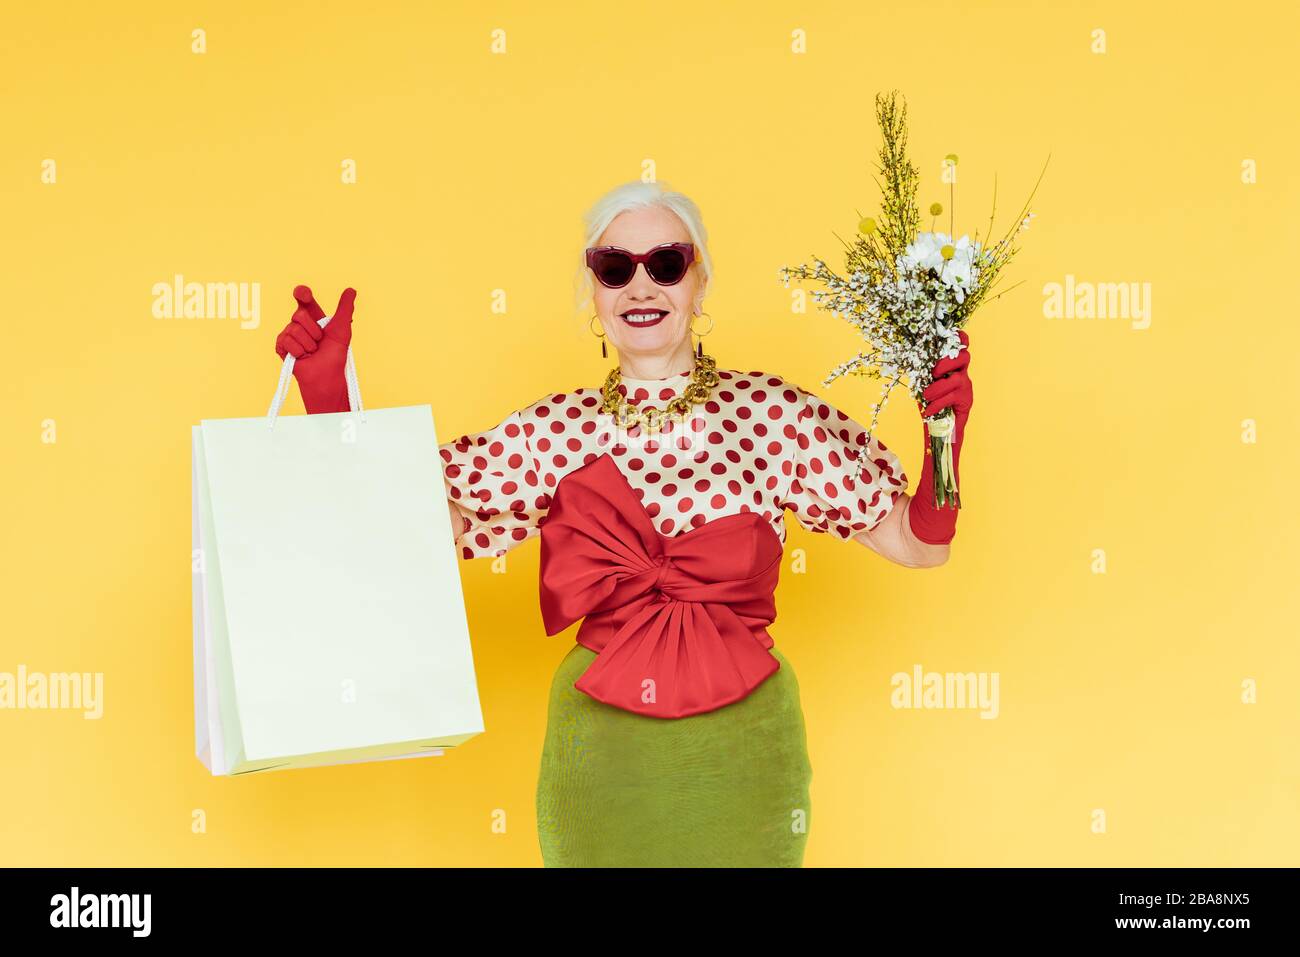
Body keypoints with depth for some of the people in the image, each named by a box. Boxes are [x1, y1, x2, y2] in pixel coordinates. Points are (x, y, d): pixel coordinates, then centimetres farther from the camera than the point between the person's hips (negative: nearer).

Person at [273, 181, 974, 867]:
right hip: (600, 756, 1)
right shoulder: (556, 431, -1)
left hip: (742, 756, -1)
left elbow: (917, 543, -2)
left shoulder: (771, 415, -5)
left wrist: (944, 434, -18)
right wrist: (329, 397, -11)